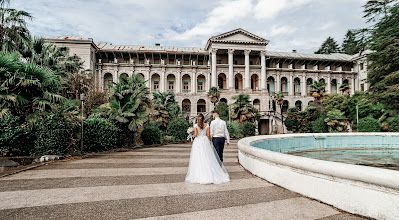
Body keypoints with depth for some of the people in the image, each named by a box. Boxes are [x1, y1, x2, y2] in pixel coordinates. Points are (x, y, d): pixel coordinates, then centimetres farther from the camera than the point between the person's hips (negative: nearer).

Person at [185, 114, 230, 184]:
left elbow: (195, 134, -13)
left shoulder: (196, 125, -5)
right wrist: (210, 142, 12)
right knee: (208, 158, 6)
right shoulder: (207, 125, 1)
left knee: (198, 158, 2)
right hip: (205, 141, 2)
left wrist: (192, 135, 9)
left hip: (197, 142, -2)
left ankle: (198, 175, 4)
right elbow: (208, 135, 0)